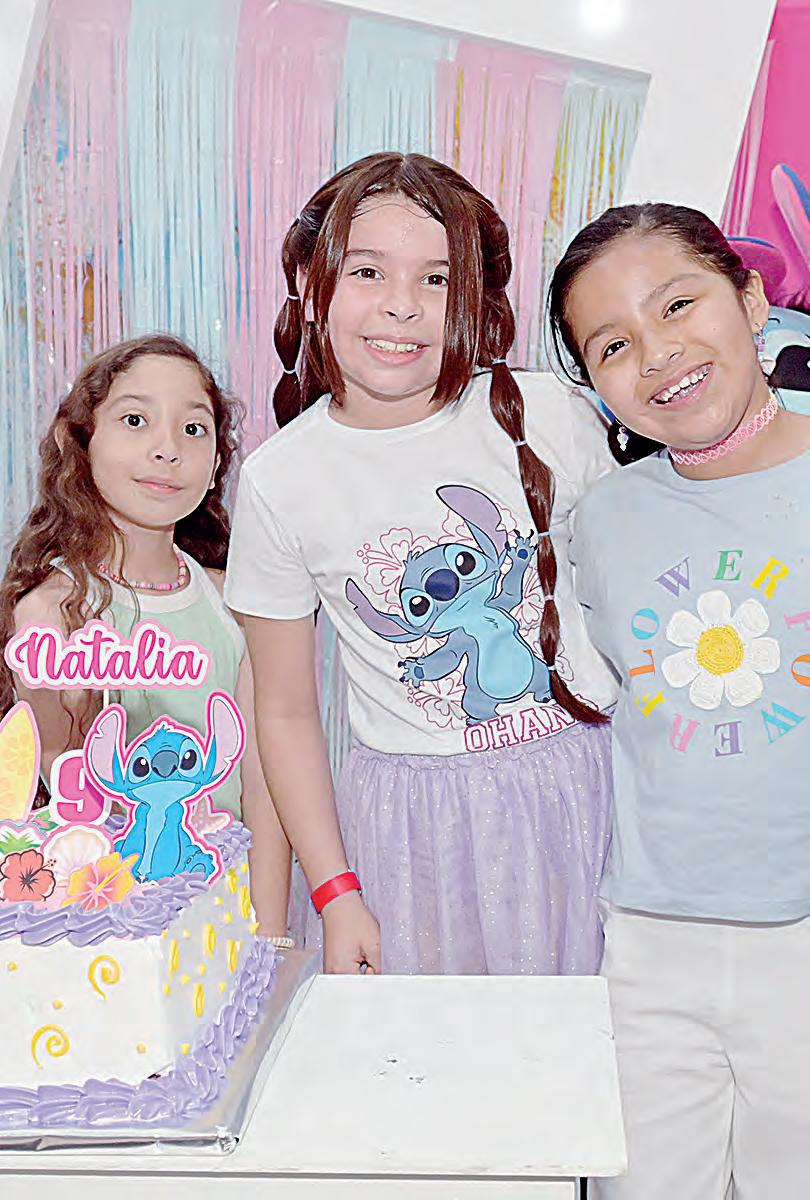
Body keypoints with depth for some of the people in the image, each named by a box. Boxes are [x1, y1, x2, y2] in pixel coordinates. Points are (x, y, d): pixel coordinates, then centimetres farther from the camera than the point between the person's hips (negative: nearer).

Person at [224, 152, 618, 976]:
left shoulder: (545, 416, -8)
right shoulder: (278, 481, -8)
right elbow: (286, 712, 0)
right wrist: (335, 894, -2)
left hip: (584, 784, 1)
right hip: (415, 826, 0)